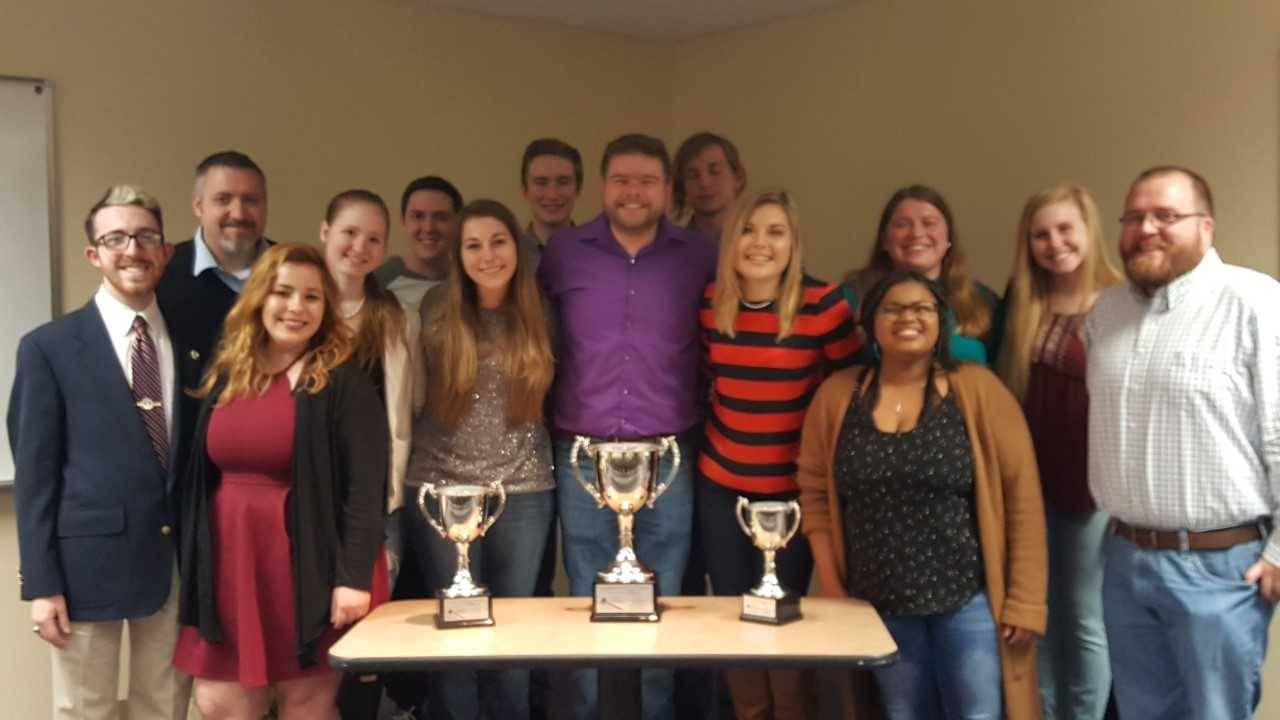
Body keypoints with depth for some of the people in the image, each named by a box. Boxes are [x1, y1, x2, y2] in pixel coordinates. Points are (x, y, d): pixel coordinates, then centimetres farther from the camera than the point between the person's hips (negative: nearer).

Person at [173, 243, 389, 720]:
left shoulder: (344, 383, -7)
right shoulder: (225, 378, 9)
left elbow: (365, 488, -12)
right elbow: (201, 480, 12)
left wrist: (354, 577, -17)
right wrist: (195, 570, 10)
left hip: (310, 570, -5)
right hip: (230, 565, 5)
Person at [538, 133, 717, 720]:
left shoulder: (700, 257, 2)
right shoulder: (563, 252, 2)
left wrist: (704, 423, 3)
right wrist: (549, 420, 7)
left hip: (668, 457, 0)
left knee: (661, 607, 10)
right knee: (588, 606, 10)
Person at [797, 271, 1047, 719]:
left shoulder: (977, 389, -6)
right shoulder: (837, 395, 1)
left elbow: (1022, 496, -7)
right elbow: (814, 493, 5)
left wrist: (1026, 600, -9)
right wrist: (832, 590, 1)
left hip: (969, 600, -2)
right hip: (881, 607, 3)